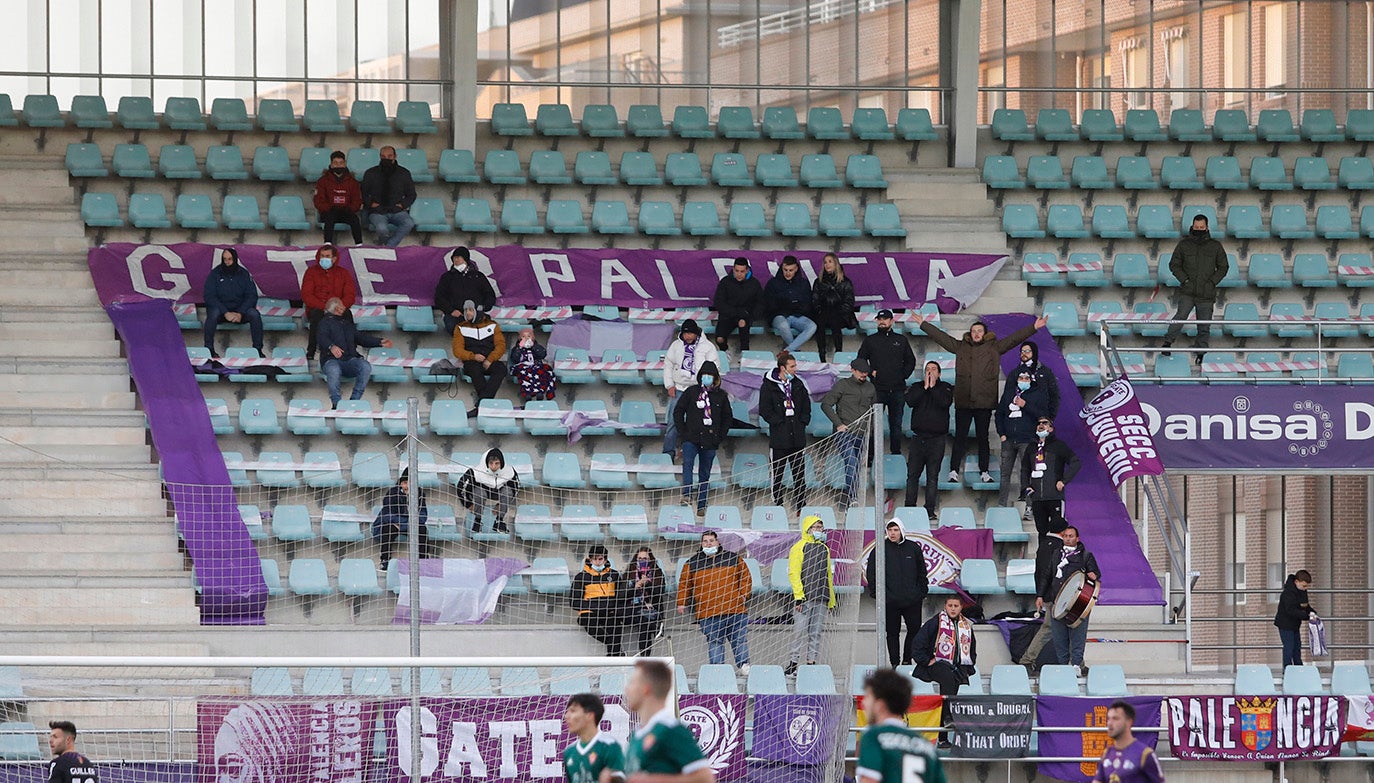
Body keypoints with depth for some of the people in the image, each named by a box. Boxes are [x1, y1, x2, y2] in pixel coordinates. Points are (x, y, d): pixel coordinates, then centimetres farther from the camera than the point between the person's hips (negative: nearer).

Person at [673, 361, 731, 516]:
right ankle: (687, 495, -37)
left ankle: (701, 506, 12)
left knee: (705, 473, 7)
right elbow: (678, 412, 7)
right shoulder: (691, 392, 4)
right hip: (691, 438, -2)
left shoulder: (721, 396, 8)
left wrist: (721, 437, 7)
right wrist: (683, 432, -2)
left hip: (710, 441, 2)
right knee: (688, 463, -26)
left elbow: (727, 417, 17)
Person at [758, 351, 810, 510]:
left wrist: (803, 422, 3)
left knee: (799, 473, 4)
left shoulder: (798, 384, 10)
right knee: (778, 473, 2)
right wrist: (779, 422, -12)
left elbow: (806, 406, 17)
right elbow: (764, 410, -7)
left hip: (797, 436, 4)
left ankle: (799, 504, 10)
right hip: (779, 437, -4)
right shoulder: (768, 386, -4)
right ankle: (778, 504, 10)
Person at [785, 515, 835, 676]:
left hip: (821, 599, 6)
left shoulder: (824, 549, 19)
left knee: (816, 633, 3)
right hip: (804, 597, -6)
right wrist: (798, 596, -16)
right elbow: (794, 573, -7)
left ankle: (811, 662, 5)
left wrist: (831, 600, 19)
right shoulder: (799, 547, 0)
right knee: (801, 631, -8)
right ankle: (794, 663, -4)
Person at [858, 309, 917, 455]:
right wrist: (870, 372, -3)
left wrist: (903, 375, 6)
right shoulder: (870, 340, 9)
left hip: (897, 390, 2)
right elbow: (861, 360, 12)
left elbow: (911, 361, 19)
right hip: (878, 389, -2)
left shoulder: (901, 340, 13)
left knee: (896, 424, 6)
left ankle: (896, 452, 13)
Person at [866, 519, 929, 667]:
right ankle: (895, 663, 9)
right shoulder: (881, 549, 1)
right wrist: (876, 593, -4)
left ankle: (907, 659, 15)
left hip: (912, 599, 2)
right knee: (892, 632, 3)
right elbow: (871, 574, 3)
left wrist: (922, 592, 9)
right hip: (889, 599, -2)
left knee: (914, 629, 0)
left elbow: (922, 572, 16)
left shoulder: (913, 548, 7)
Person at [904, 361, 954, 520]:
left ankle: (930, 510, 3)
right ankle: (909, 508, 4)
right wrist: (925, 387, -8)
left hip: (937, 439, -2)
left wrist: (932, 387, -7)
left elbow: (945, 402, -12)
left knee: (932, 476, 0)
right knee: (912, 475, -1)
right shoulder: (917, 387, 11)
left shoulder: (945, 388, 7)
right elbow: (910, 401, -6)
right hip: (918, 438, 2)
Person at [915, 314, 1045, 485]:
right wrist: (923, 324, 18)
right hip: (963, 402, 1)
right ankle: (954, 471, 3)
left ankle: (984, 472, 14)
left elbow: (1015, 338, 5)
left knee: (983, 438, 7)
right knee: (960, 437, 1)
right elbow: (941, 336, 16)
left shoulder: (994, 347, 7)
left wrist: (1034, 328, 0)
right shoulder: (961, 347, 10)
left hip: (985, 402, -1)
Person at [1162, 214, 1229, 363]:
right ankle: (1168, 342, -16)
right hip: (1187, 293, -1)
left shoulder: (1215, 246, 6)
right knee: (1180, 316, -22)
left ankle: (1199, 352, 14)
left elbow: (1223, 267, 12)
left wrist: (1212, 282, -2)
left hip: (1206, 294, 1)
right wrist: (1184, 279, -4)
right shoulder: (1184, 244, 5)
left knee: (1204, 327, 4)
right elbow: (1174, 264, 10)